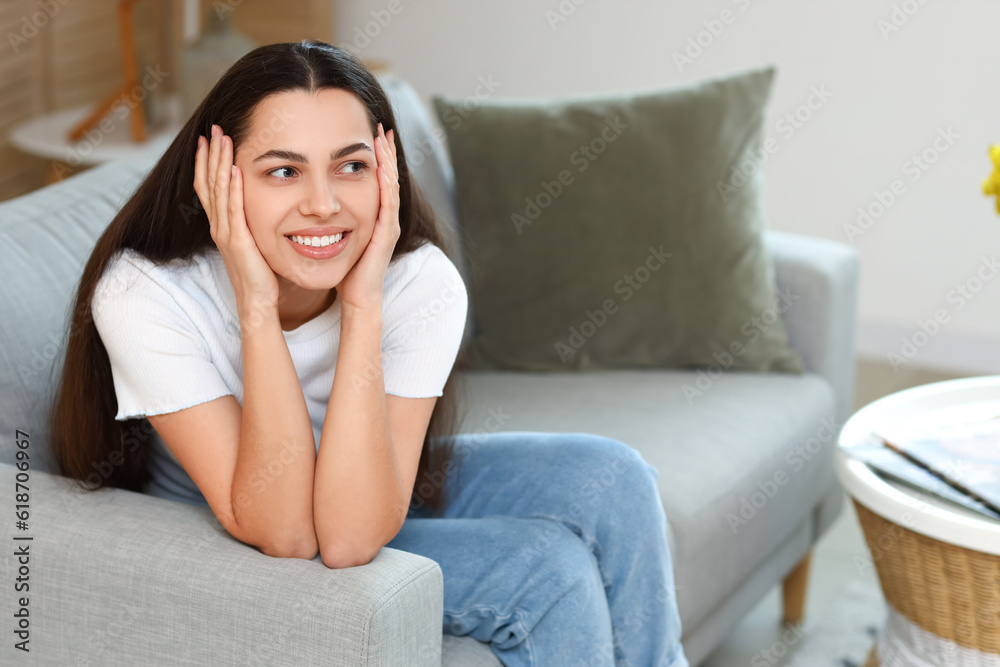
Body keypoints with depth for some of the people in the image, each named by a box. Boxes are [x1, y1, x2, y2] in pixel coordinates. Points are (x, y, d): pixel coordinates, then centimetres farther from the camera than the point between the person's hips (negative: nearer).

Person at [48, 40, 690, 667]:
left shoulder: (423, 284, -24)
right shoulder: (141, 292, -29)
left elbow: (351, 535, -32)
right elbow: (281, 530, -33)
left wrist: (363, 305, -37)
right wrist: (257, 307, -39)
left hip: (370, 492, 4)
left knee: (609, 479, -14)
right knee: (550, 569, -22)